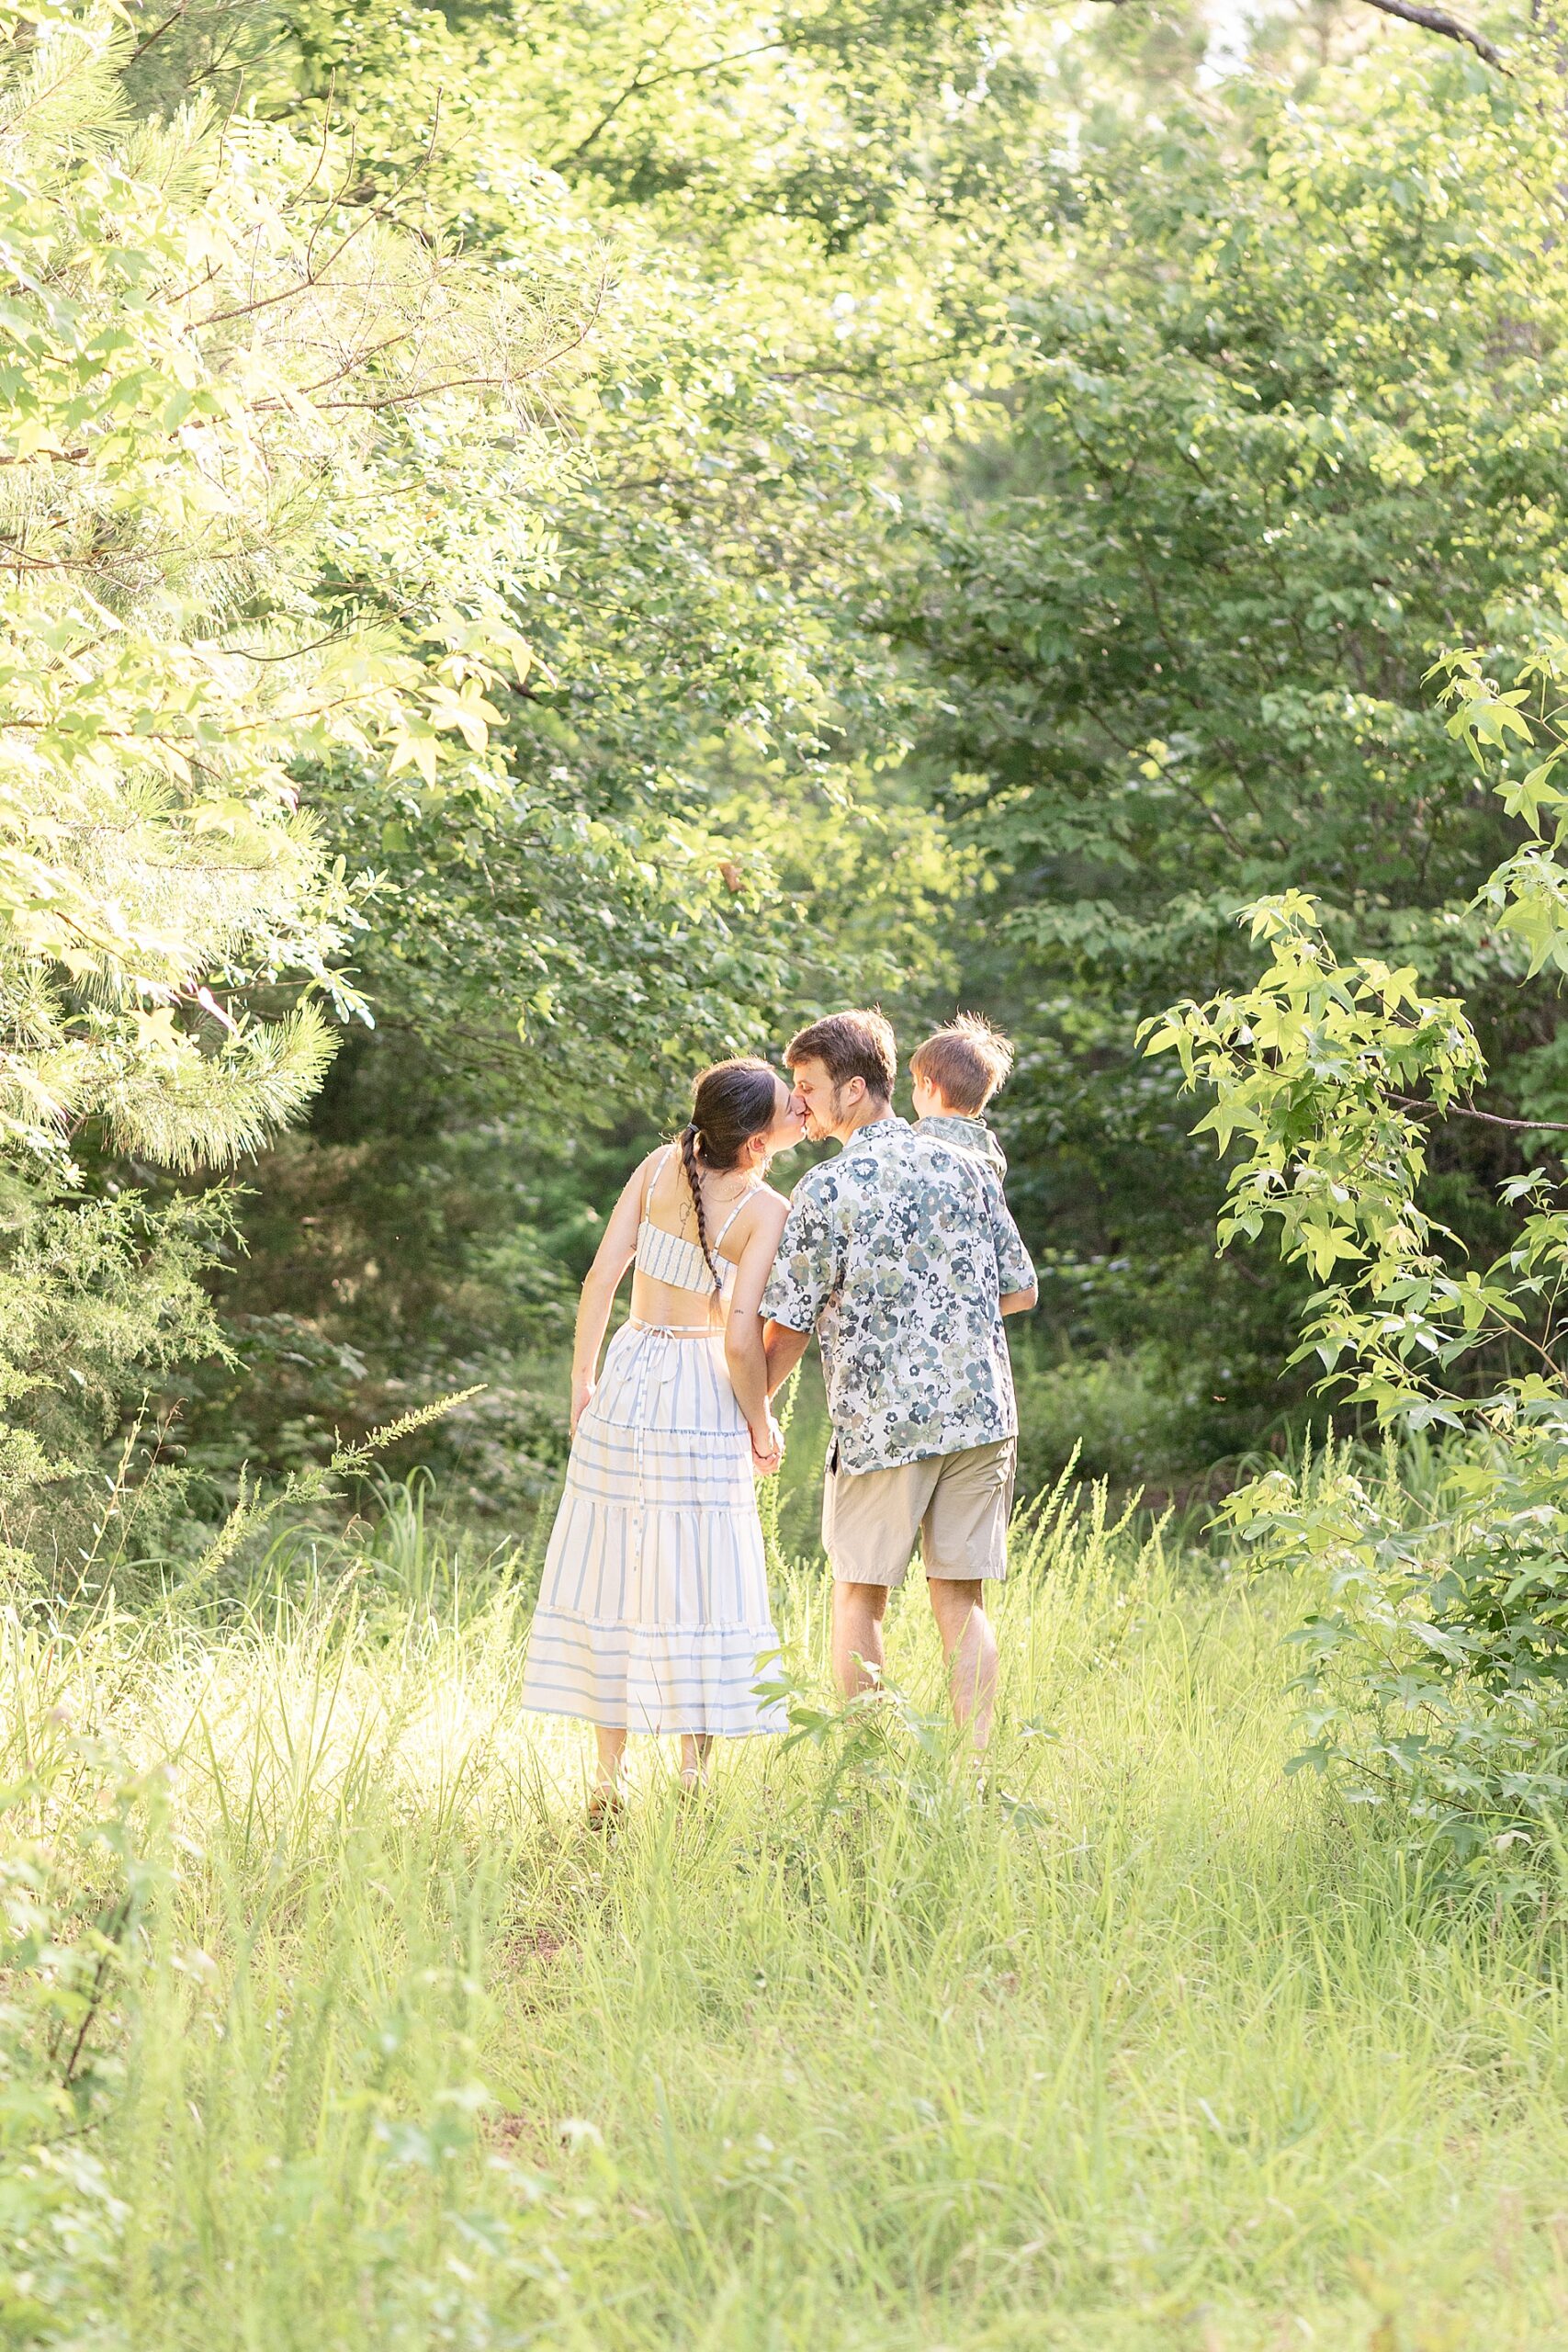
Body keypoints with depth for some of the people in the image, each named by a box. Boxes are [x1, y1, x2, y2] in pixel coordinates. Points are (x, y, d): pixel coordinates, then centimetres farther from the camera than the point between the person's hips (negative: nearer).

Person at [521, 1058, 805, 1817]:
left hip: (626, 1383, 4)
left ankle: (608, 1783, 14)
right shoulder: (766, 1211, -13)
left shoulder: (661, 1166, -1)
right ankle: (693, 1781, 4)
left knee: (611, 1575, 9)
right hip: (703, 1400, -4)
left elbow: (600, 1278, -1)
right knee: (696, 1582, 3)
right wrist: (762, 1425, -2)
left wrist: (581, 1378, 10)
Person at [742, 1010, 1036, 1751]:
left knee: (858, 1594, 10)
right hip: (979, 1411, 4)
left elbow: (788, 1326, -5)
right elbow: (1020, 1290, 12)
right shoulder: (963, 1166, 6)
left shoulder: (828, 1189, -8)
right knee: (961, 1596, 7)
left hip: (882, 1418, -4)